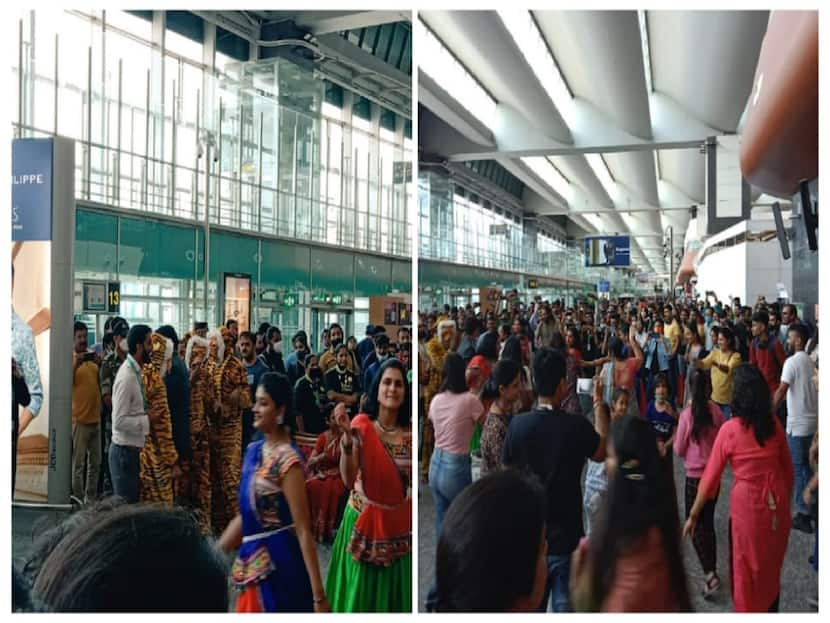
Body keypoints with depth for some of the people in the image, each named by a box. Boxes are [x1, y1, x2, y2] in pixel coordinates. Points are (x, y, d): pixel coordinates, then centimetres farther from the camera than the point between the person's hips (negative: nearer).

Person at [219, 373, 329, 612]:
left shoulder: (288, 460, -18)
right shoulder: (254, 450, 6)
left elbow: (303, 530, -20)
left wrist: (318, 594, -21)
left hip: (279, 563, -8)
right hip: (253, 560, 8)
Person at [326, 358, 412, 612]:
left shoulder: (409, 432, -2)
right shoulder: (362, 424, -12)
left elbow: (411, 480, 6)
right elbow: (348, 480, -21)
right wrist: (347, 436, -32)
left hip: (399, 523, 3)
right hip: (364, 520, -3)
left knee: (394, 592, 13)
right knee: (360, 591, 6)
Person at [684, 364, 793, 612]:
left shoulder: (730, 429, -15)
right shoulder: (774, 423, -4)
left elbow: (710, 477, -10)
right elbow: (788, 468, 6)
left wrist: (693, 515, -1)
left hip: (747, 504, -4)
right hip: (777, 503, 4)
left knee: (746, 572, 15)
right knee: (771, 568, 23)